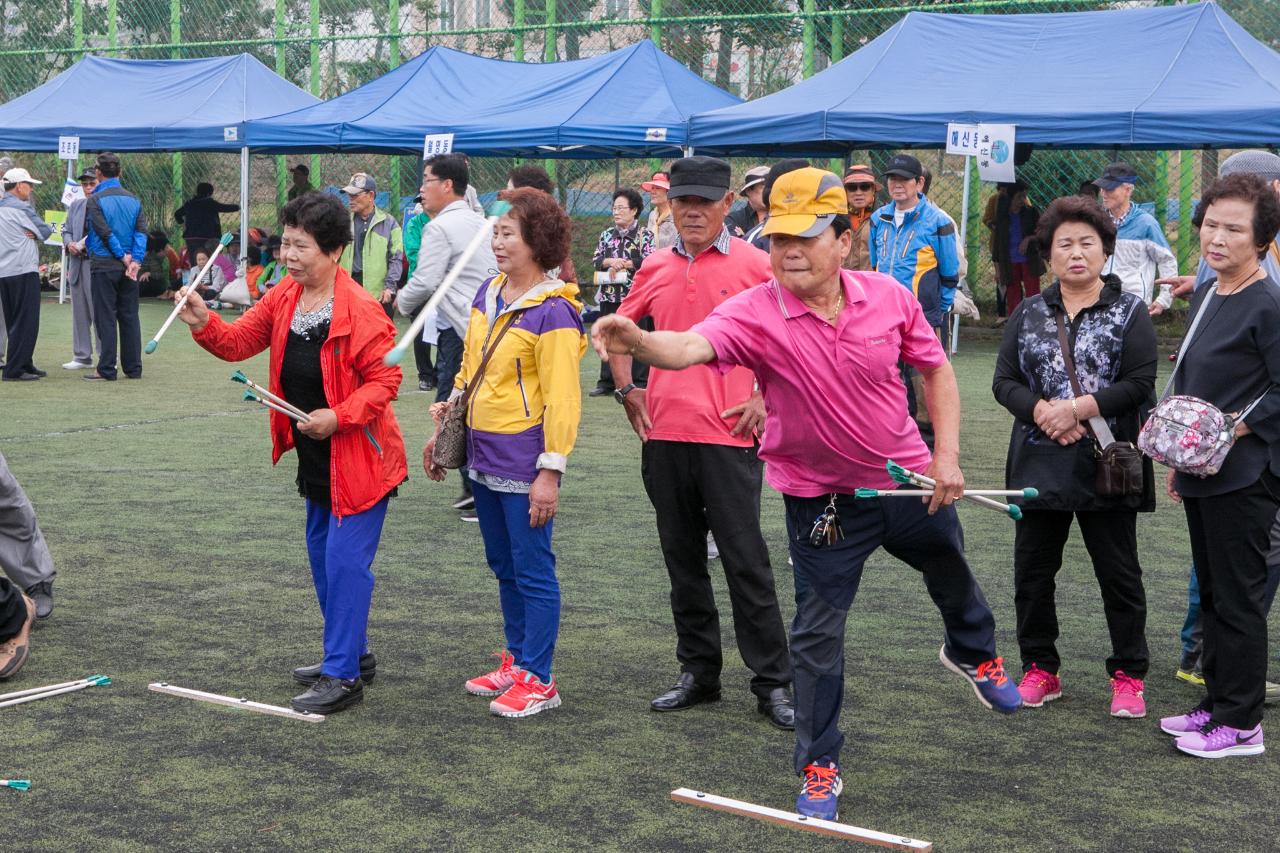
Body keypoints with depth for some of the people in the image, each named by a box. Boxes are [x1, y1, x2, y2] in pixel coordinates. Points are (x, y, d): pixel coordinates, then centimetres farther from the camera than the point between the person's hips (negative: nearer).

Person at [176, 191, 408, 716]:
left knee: (345, 561, -8)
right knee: (323, 555, 18)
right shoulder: (283, 297, 3)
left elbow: (385, 380, -19)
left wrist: (339, 417, -28)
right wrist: (204, 324, -14)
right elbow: (240, 342, 4)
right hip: (314, 456, 9)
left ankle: (343, 676, -1)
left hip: (358, 457, -9)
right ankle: (352, 655, 33)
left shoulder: (361, 310, -21)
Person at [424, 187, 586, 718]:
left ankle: (537, 680, 9)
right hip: (484, 455, 8)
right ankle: (516, 661, 30)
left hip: (524, 464, -8)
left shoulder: (553, 313, -15)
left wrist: (551, 471, -19)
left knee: (532, 569, 0)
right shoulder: (489, 294, 10)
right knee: (504, 566, 17)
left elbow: (562, 398, -17)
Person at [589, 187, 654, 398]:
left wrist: (624, 264, -14)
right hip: (609, 296, 5)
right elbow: (595, 260, 9)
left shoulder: (645, 236, -1)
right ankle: (607, 382, 13)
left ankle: (640, 382, 4)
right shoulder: (607, 234, 14)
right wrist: (610, 262, -10)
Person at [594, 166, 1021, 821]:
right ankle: (819, 768, 18)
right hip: (822, 501, -3)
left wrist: (947, 455, -6)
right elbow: (694, 346, -42)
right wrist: (640, 343, -64)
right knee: (817, 637, 0)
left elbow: (936, 370, 2)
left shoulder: (889, 297, -13)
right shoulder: (755, 313, -23)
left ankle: (974, 654, 60)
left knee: (952, 574, 27)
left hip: (911, 481, 3)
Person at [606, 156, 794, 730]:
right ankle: (698, 672, 24)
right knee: (682, 558, 12)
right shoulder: (655, 268, 9)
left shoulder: (755, 265, -4)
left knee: (745, 559, -2)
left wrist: (766, 398, -7)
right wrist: (626, 389, 12)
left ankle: (773, 682, 6)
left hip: (727, 435, -5)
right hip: (664, 434, 5)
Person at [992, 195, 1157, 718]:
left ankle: (1128, 675, 17)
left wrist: (1080, 408, -19)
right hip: (1039, 464, 3)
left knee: (1120, 575, 5)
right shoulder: (1028, 313, 9)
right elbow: (1004, 381, 3)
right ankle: (1040, 669, 23)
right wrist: (1042, 411, -16)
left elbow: (1141, 384, -9)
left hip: (1107, 465, -3)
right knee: (1032, 572, 9)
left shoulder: (1130, 312, -1)